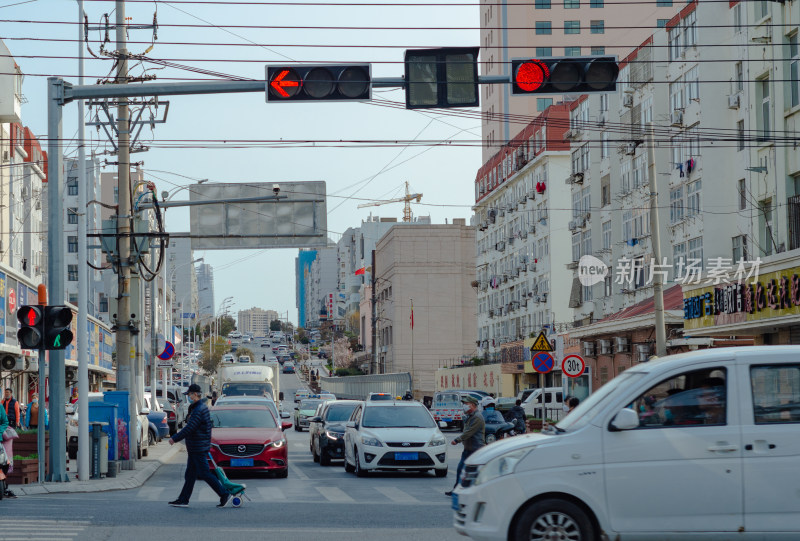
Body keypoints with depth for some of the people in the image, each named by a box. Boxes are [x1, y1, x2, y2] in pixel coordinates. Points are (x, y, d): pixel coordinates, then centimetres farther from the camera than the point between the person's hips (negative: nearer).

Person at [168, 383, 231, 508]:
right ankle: (183, 500, 14)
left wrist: (175, 438, -14)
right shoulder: (202, 407, 13)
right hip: (194, 449, 10)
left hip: (199, 449, -10)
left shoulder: (199, 410, -20)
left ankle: (224, 495, -2)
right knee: (190, 474, 11)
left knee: (205, 474, -6)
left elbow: (189, 428, -23)